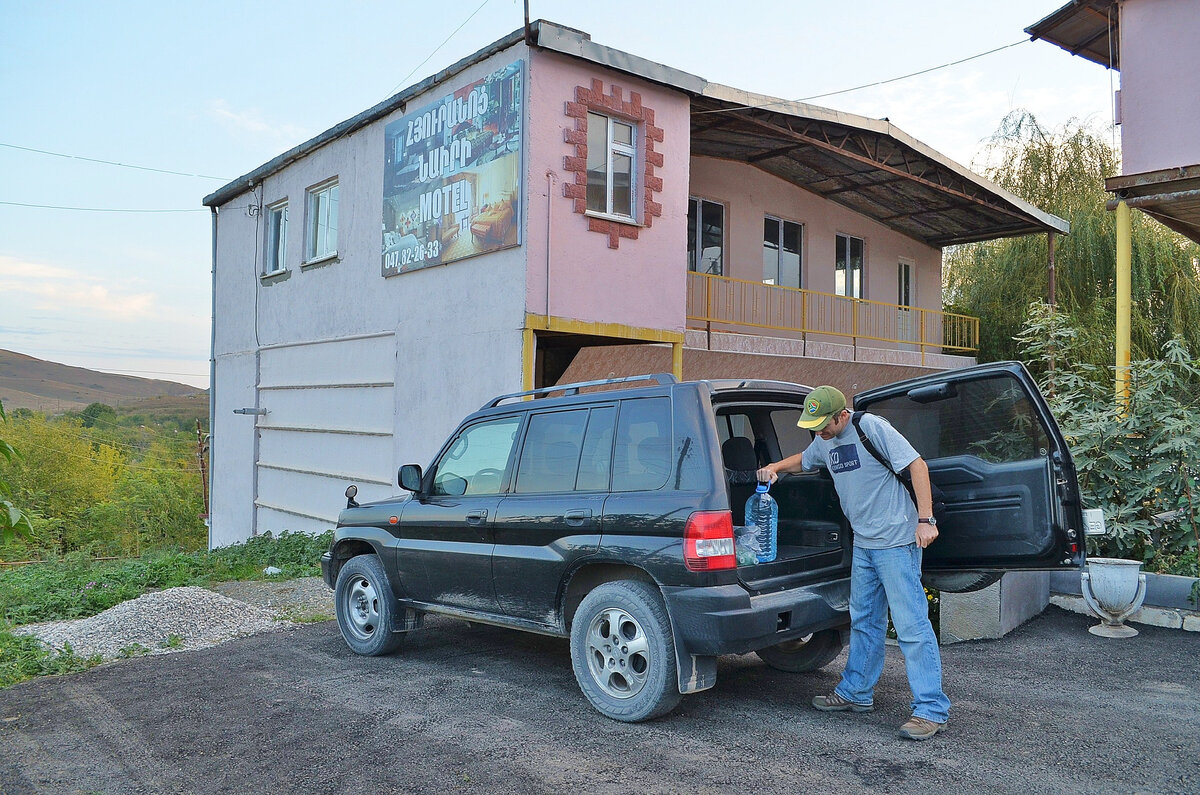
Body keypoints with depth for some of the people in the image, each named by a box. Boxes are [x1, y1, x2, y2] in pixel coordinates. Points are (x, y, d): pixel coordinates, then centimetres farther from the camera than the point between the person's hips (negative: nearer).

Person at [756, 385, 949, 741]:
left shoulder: (872, 427, -14)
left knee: (912, 624, -7)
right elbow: (803, 460, 32)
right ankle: (856, 693, 28)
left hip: (897, 541, -8)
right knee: (864, 621, 16)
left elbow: (917, 465, -15)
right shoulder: (825, 442, 11)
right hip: (863, 543, 8)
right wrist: (774, 468, 12)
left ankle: (931, 710, -1)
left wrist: (925, 519, -19)